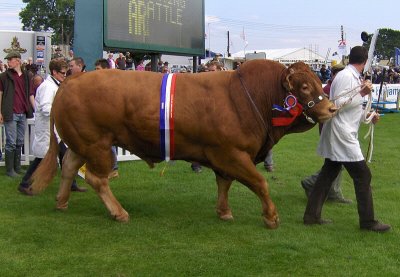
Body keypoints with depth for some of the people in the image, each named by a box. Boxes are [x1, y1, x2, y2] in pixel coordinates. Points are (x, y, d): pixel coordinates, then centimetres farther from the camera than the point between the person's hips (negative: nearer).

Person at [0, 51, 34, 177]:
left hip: (23, 114, 4)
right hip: (11, 114, -4)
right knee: (11, 142, -3)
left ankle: (17, 168, 19)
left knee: (20, 142, 10)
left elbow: (30, 95, 11)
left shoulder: (26, 76, 10)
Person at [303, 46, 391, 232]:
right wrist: (361, 94, -20)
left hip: (338, 137, 10)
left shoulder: (352, 77, 15)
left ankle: (312, 215, 17)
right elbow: (338, 105, -22)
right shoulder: (346, 76, -15)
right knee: (362, 175, -4)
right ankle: (368, 222, 4)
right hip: (342, 135, -10)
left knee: (328, 174, 13)